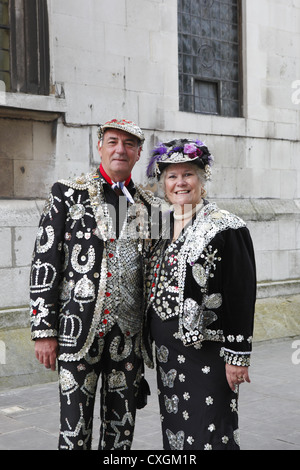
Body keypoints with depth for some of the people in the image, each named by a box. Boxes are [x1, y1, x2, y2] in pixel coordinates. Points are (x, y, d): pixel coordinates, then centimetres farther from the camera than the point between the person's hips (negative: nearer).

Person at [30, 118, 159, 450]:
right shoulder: (68, 193, -1)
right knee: (75, 428, 2)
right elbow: (44, 263, -5)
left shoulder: (146, 204, 10)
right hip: (79, 331, -3)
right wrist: (44, 330, -9)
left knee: (122, 429, 12)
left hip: (129, 333, 4)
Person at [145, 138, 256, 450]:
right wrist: (154, 344, 16)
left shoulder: (226, 228, -10)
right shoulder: (163, 226, 10)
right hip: (167, 350, 7)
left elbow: (242, 295, -12)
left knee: (208, 436, -2)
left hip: (206, 351, -7)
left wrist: (238, 355, -15)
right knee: (173, 432, 14)